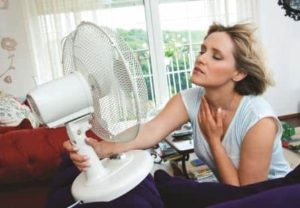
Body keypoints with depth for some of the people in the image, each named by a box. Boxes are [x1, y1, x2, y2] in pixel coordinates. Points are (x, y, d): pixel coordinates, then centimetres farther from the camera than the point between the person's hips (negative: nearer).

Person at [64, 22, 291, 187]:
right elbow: (151, 131, -31)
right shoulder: (190, 99, -15)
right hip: (227, 192, 5)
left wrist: (213, 139, -26)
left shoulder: (259, 121, -30)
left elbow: (245, 194, -20)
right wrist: (102, 148, -47)